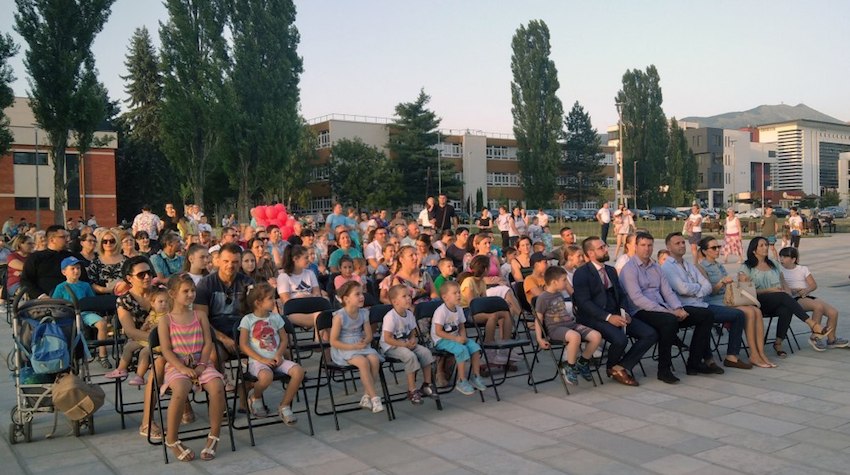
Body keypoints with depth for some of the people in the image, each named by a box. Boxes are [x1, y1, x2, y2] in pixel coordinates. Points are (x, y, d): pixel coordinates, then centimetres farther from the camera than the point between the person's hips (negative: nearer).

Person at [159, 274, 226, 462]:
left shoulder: (200, 316, 12)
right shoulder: (166, 320, 4)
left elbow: (208, 343, 6)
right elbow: (166, 350, -4)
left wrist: (202, 365, -9)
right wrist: (183, 368, -18)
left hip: (201, 363, 3)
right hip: (177, 365, -3)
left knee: (217, 387, -29)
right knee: (181, 391, -36)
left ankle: (214, 436, -12)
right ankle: (171, 439, -15)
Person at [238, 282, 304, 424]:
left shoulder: (275, 317, 13)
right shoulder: (248, 320, -1)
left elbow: (284, 339, 15)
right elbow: (243, 345, -6)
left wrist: (279, 355, -5)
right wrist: (262, 360, -15)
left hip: (276, 359, 5)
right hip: (257, 361, -5)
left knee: (298, 371, -23)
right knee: (267, 377, -39)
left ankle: (284, 406, -5)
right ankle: (255, 397, -1)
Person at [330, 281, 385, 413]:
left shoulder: (363, 313, 5)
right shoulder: (339, 316, -13)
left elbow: (369, 335, 10)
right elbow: (333, 341, -13)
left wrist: (365, 342, -14)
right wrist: (352, 347, -21)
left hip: (361, 347, 5)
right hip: (343, 349, -5)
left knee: (374, 359, -25)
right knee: (363, 362, -32)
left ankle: (366, 396, -11)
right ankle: (374, 397, -21)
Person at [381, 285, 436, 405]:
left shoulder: (409, 314, 3)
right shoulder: (390, 317, -21)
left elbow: (412, 331, 15)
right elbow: (387, 339, -23)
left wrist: (412, 340, -8)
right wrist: (404, 344, -23)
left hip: (406, 343, 8)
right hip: (390, 347, -8)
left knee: (425, 352, -11)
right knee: (410, 356, -32)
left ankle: (427, 384, 3)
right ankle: (412, 390, -21)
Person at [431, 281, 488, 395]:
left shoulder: (459, 309, 5)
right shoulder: (441, 311, -19)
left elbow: (461, 327, 14)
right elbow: (438, 332, -21)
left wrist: (463, 337, -9)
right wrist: (455, 339, -24)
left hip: (455, 337, 8)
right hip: (441, 340, -8)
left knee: (475, 347, -12)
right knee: (462, 350, -30)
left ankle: (476, 377, 1)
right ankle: (461, 382, -19)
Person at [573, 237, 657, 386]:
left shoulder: (611, 270, 19)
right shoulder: (581, 274, -6)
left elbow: (621, 295, 18)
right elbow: (583, 302, -15)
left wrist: (625, 312, -3)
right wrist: (608, 317, -23)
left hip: (616, 315, 8)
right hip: (594, 318, -7)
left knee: (650, 334, -9)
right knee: (620, 339, -32)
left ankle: (621, 367, -5)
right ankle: (611, 367, 1)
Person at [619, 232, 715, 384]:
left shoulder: (655, 267, 20)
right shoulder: (629, 268, -6)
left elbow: (667, 291, 15)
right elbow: (637, 299, -16)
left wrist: (678, 308, -7)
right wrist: (667, 311, -20)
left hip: (661, 309, 8)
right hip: (641, 313, -8)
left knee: (705, 315, -1)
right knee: (670, 320, -39)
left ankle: (694, 363, 2)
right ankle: (664, 369, -24)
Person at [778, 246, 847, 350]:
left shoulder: (803, 269, 15)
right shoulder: (780, 271, 7)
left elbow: (814, 285, 10)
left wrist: (807, 290, -12)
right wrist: (796, 290, -17)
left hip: (808, 296, 5)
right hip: (795, 299, -5)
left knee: (833, 312, -15)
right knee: (819, 306, -33)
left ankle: (831, 340, 4)